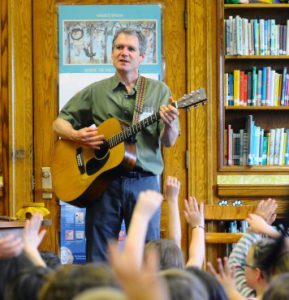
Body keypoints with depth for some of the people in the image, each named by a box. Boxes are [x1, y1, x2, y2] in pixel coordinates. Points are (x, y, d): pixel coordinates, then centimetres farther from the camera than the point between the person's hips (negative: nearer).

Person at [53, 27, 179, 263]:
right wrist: (76, 135, -7)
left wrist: (169, 124, -22)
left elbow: (169, 142, 0)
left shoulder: (159, 91, 7)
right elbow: (59, 123, 15)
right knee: (98, 258, 3)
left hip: (144, 180, -1)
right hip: (103, 181, 1)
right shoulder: (95, 92, 10)